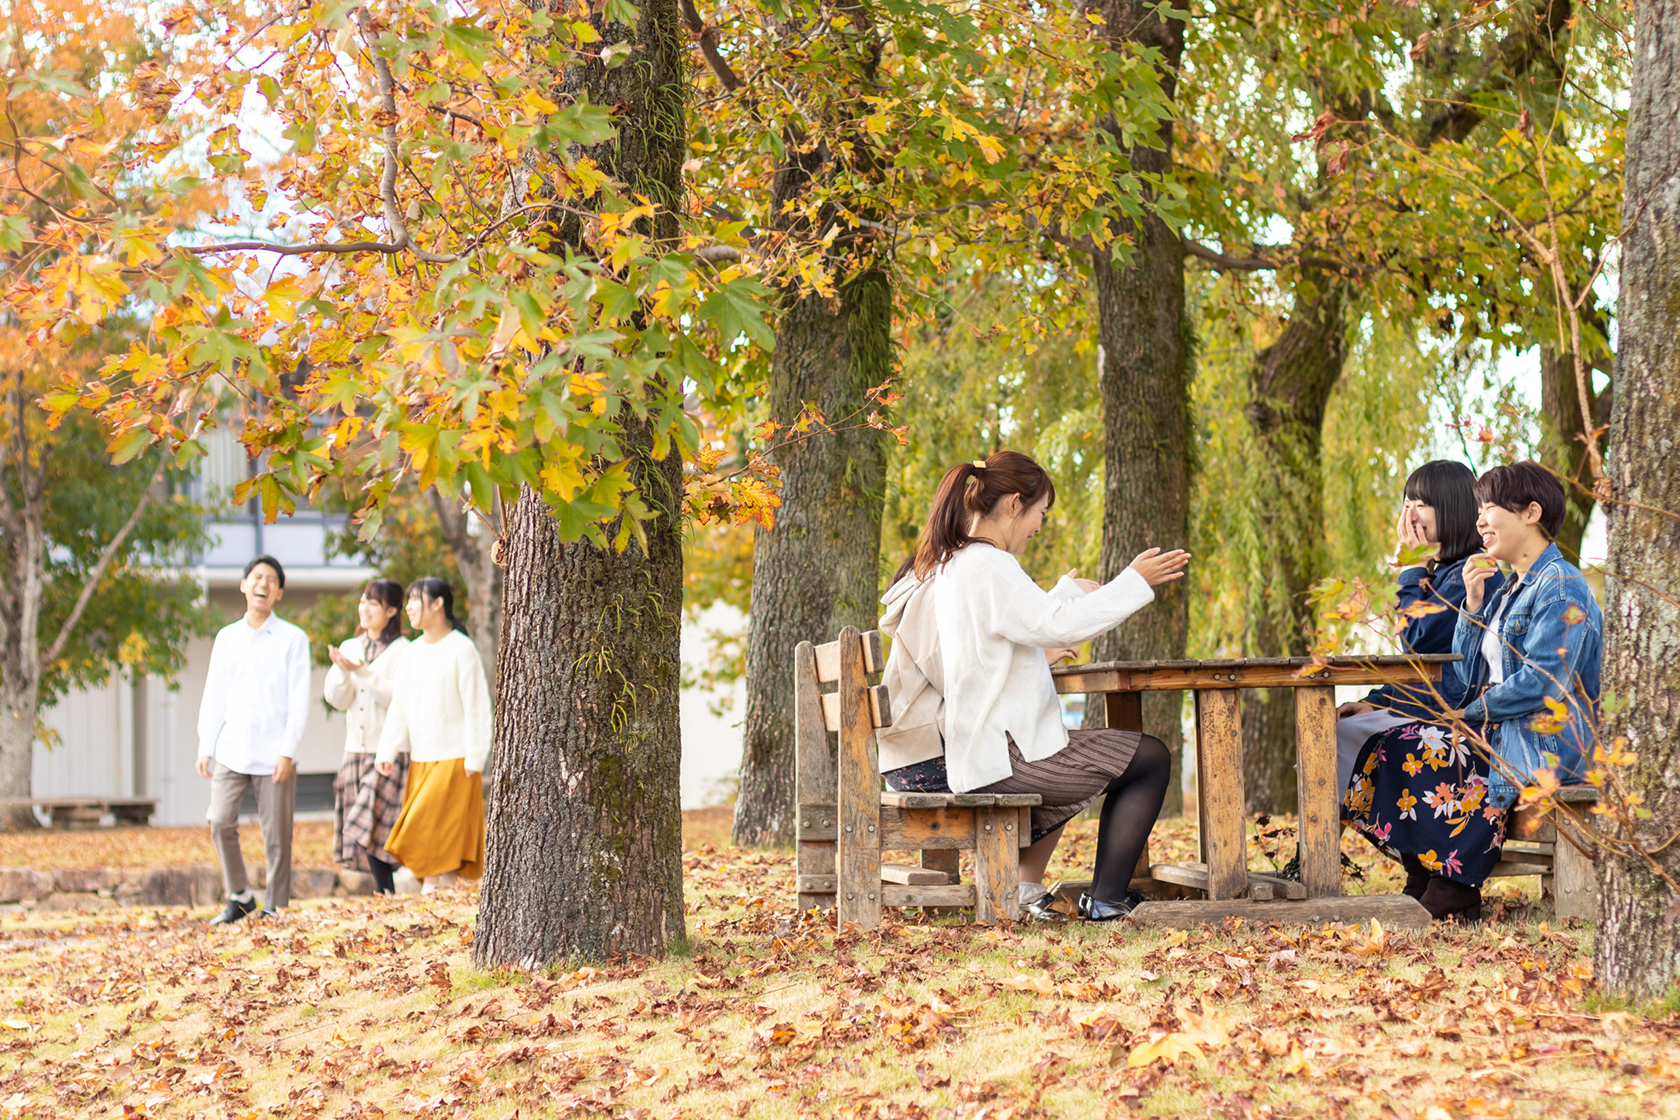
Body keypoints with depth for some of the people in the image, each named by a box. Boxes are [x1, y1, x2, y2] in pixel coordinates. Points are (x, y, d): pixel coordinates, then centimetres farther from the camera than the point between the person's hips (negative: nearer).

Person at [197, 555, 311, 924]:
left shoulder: (293, 639, 1)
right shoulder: (226, 637, 14)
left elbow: (299, 700, -4)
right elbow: (213, 696, 16)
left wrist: (287, 752, -12)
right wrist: (205, 747, 9)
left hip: (273, 755, -3)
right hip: (231, 752, 3)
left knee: (276, 837, -2)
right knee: (220, 823, -8)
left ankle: (275, 908, 8)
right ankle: (239, 897, 8)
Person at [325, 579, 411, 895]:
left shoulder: (402, 651, -5)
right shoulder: (350, 647, 13)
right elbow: (337, 700, 7)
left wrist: (363, 672, -20)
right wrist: (342, 671, -11)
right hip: (357, 749, 6)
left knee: (372, 828, -14)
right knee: (365, 833, 4)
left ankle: (387, 896, -7)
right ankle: (386, 896, 8)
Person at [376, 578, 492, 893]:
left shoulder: (461, 650, -7)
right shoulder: (411, 654, 13)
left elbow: (477, 709, -9)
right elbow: (399, 708, 15)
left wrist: (474, 762, -13)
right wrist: (388, 752, 5)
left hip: (454, 761, -7)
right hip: (420, 761, 7)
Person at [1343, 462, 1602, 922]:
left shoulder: (1560, 587, -11)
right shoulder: (1508, 590, 18)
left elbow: (1542, 683, -20)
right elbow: (1471, 674, 14)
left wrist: (1472, 714, -11)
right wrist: (1474, 604, 4)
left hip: (1545, 742, -9)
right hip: (1499, 730, 9)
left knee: (1408, 754, -23)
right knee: (1389, 749, -8)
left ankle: (1448, 895, -15)